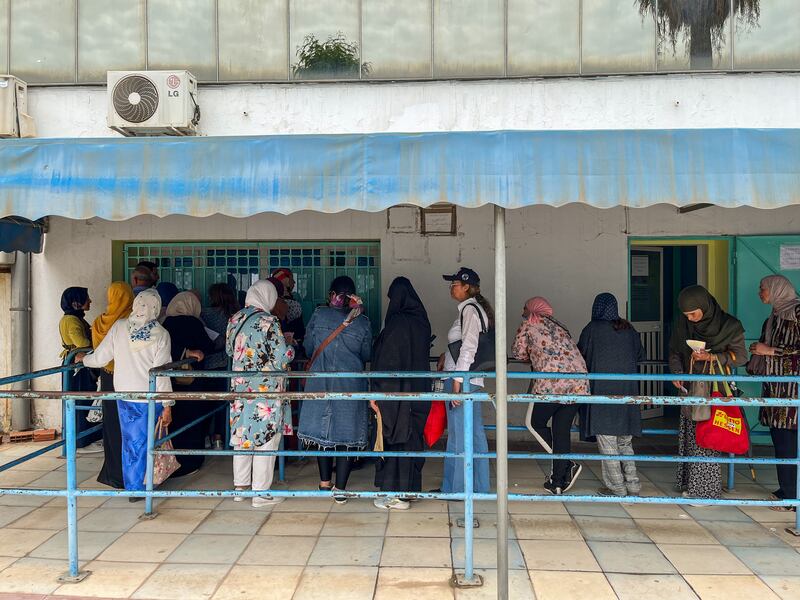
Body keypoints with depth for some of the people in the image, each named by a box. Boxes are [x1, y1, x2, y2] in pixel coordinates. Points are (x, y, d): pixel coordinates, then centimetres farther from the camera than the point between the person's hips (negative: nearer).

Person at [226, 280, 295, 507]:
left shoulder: (234, 320, 4)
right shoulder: (268, 322, -16)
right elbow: (282, 358, -16)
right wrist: (291, 347, 3)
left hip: (239, 387, 7)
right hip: (266, 390, -6)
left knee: (242, 436, 16)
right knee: (266, 438, 4)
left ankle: (240, 486, 27)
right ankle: (261, 493, 10)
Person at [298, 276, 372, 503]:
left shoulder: (319, 315, -4)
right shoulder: (362, 322, -3)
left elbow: (308, 348, 3)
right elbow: (366, 355, 6)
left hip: (320, 381, 1)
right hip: (350, 383, -1)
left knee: (322, 428, 14)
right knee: (346, 432, 6)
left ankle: (325, 482, 25)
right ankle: (340, 488, 7)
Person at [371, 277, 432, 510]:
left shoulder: (397, 323, -16)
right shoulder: (421, 321, 6)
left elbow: (385, 361, -18)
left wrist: (376, 393, -13)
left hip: (395, 393, -7)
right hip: (418, 392, 7)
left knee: (394, 439, 2)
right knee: (412, 439, 14)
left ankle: (395, 495, 9)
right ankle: (410, 489, 24)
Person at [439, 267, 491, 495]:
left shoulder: (469, 309, -13)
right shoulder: (477, 308, 16)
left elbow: (468, 348, -19)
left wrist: (457, 381, -19)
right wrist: (446, 356, 15)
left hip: (462, 380, -10)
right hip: (473, 380, 10)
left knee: (458, 435, -1)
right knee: (475, 433, 13)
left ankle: (455, 487, 9)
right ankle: (480, 486, 22)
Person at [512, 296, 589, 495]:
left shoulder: (528, 325, 10)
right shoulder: (559, 325, 26)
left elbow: (518, 353, 12)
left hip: (551, 382, -6)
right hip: (578, 382, 6)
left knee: (537, 424, 11)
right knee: (562, 430, 11)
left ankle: (567, 464, 0)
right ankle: (557, 482, 15)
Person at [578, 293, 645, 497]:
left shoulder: (592, 329, -6)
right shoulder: (629, 329, 7)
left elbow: (579, 354, 2)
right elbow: (640, 355, 15)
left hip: (602, 390, -5)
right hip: (627, 391, 5)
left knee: (606, 439, 2)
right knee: (625, 439, 15)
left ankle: (616, 487, 5)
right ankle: (632, 484, 16)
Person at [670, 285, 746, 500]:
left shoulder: (729, 325, -9)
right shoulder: (682, 323, 3)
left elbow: (741, 356, -3)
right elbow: (674, 352, 11)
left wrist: (711, 357, -17)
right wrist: (677, 372, -7)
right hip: (689, 388, 5)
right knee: (689, 436, 7)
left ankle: (707, 490, 6)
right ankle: (690, 484, 19)